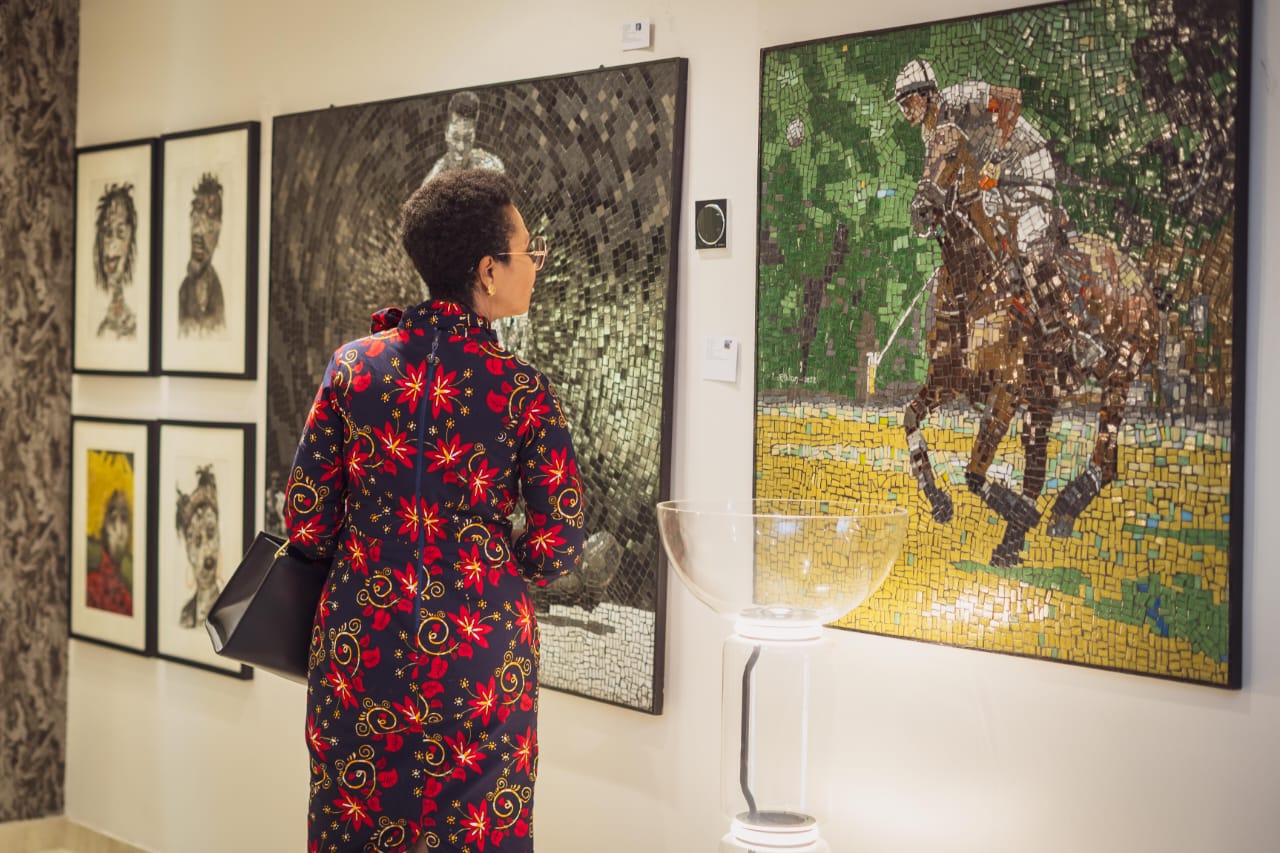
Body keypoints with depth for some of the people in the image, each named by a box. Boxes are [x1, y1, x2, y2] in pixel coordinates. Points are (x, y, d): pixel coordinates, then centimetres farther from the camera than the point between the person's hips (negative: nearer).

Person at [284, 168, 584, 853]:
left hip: (361, 641, 2)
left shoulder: (354, 364, -4)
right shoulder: (523, 392, -10)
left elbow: (305, 518, -1)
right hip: (480, 653, -2)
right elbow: (558, 546, -8)